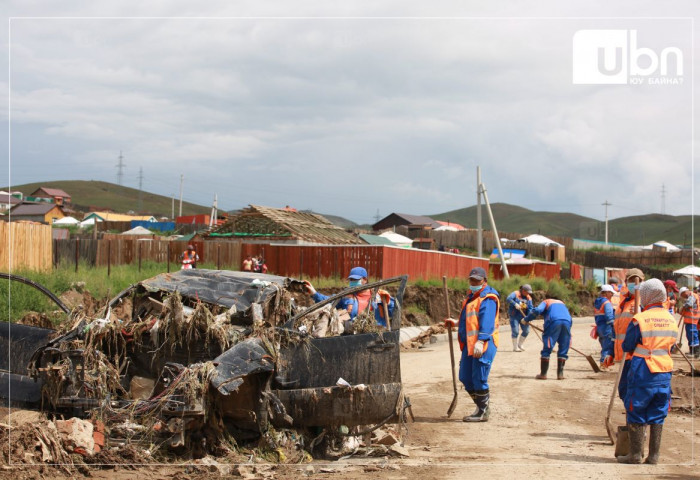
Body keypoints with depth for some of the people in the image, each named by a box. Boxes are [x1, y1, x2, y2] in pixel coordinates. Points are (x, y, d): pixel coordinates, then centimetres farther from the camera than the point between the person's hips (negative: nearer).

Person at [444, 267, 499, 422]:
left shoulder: (487, 298, -11)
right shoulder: (472, 296, 20)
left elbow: (486, 322, -23)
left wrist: (480, 341, -31)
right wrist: (456, 323, 32)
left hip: (483, 345, -10)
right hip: (469, 345, 10)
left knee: (479, 379, -7)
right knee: (465, 378, 12)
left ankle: (482, 412, 4)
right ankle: (482, 408, 23)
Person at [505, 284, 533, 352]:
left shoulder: (529, 298, 6)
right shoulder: (516, 294, -9)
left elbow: (530, 308, -1)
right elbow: (508, 299, -24)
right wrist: (515, 304, -35)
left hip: (523, 316, 5)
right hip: (514, 316, -5)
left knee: (526, 330, 2)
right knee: (515, 331, -9)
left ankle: (520, 345, 21)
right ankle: (515, 347, 3)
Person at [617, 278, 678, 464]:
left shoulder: (639, 320, -13)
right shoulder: (671, 320, 5)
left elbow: (627, 346, -5)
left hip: (642, 373, -5)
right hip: (664, 372, 5)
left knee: (635, 413, 6)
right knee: (657, 415, 11)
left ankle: (635, 454, 8)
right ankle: (653, 456, 12)